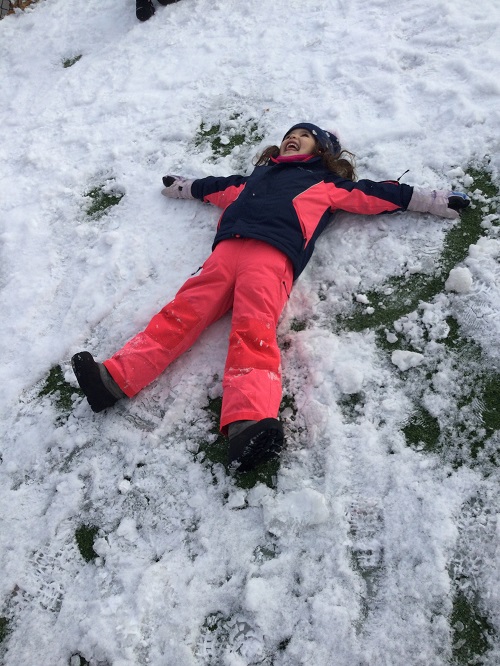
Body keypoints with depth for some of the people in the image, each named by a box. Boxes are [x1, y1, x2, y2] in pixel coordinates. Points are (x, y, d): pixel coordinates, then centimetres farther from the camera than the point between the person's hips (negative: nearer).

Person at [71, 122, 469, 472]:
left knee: (255, 329, -29)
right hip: (228, 248, 4)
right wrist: (182, 187, 64)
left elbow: (379, 194, 29)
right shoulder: (259, 176, 41)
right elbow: (219, 188, 52)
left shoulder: (326, 183, 29)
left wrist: (437, 202, 30)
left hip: (273, 254, -4)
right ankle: (116, 379, -29)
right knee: (185, 309, -17)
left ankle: (248, 424, -49)